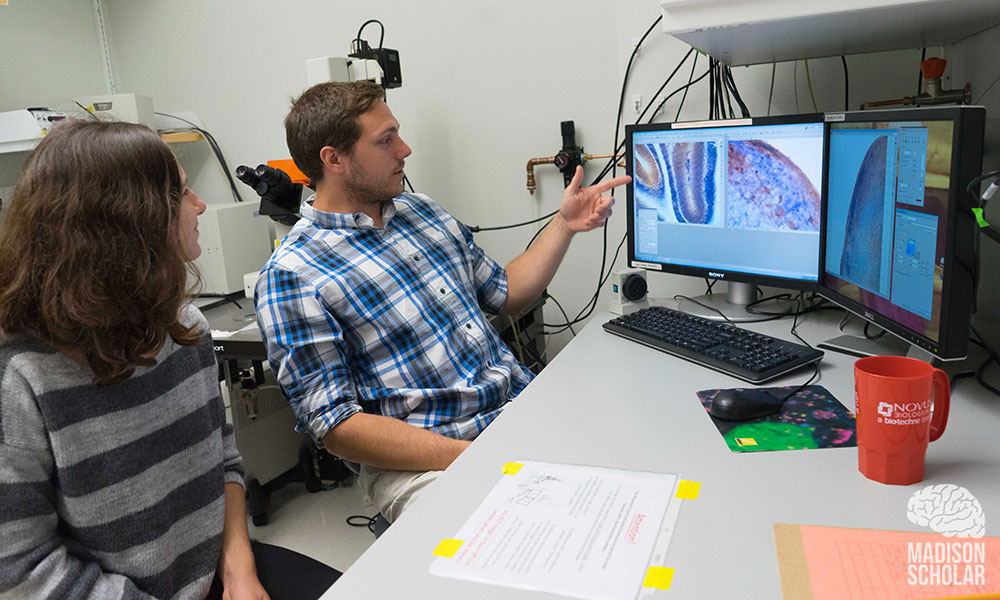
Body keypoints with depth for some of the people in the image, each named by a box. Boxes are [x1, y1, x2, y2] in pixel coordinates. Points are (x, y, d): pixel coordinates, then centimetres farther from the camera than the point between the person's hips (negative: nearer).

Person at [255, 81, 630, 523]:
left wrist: (565, 224, 12)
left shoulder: (421, 210, 14)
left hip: (527, 409, 7)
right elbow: (333, 425, -13)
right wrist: (468, 458, -21)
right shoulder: (292, 275, -8)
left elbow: (505, 294, 23)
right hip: (421, 461, -7)